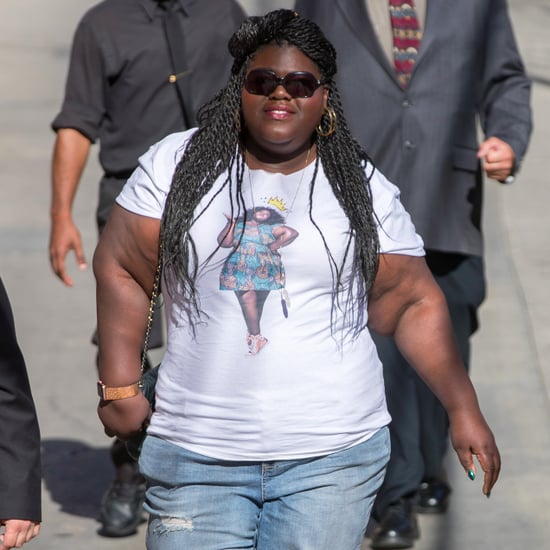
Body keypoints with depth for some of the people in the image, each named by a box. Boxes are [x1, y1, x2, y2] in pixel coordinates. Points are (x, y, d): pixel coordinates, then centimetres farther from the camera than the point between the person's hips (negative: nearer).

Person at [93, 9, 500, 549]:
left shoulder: (366, 190, 5)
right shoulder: (177, 162, 3)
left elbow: (414, 305, 7)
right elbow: (121, 268, 5)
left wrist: (463, 410, 0)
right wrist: (121, 389, 0)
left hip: (334, 456, 0)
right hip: (197, 455, 0)